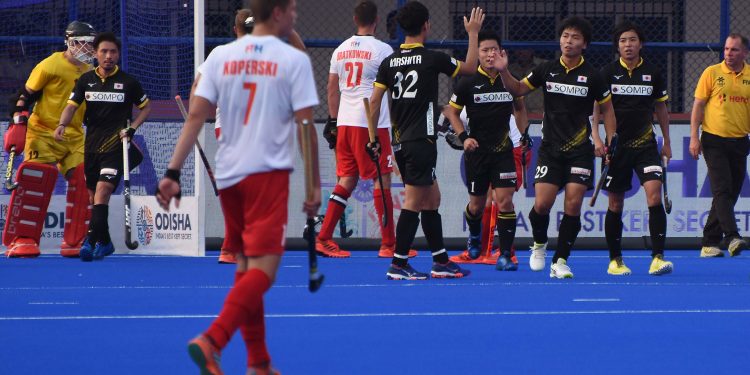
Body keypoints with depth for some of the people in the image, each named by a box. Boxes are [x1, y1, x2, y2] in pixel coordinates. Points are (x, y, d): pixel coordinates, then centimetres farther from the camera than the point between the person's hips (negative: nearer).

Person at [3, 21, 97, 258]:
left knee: (84, 182, -7)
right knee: (36, 180, -20)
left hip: (75, 138, 6)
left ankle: (75, 242, 2)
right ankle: (21, 240, -16)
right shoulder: (51, 65, -8)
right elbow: (25, 96, -6)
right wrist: (18, 125, -15)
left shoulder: (91, 73, 11)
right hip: (42, 133, -6)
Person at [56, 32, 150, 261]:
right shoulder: (86, 80, 6)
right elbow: (72, 105, 0)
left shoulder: (128, 82, 0)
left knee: (103, 189, -20)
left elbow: (146, 107, 11)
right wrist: (62, 125, -20)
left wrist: (132, 128, -5)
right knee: (93, 195, 8)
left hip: (116, 144, -4)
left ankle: (91, 240, -27)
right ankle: (105, 242, 23)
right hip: (92, 145, 4)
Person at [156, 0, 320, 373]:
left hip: (228, 174, 5)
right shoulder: (294, 60, -5)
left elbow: (195, 116, 0)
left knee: (245, 265, 15)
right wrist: (315, 185, 0)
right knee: (263, 268, -8)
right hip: (268, 173, -5)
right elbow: (305, 127, -6)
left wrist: (173, 172, 0)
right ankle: (211, 341, -28)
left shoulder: (220, 56, 6)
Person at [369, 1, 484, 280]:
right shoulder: (431, 59, -9)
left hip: (401, 142, 7)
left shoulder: (389, 62, 6)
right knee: (413, 203, -5)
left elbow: (374, 101, 5)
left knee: (432, 199, 15)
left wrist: (373, 138, 12)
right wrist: (473, 33, 16)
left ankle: (440, 261, 19)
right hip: (421, 141, -7)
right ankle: (398, 265, -7)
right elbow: (470, 68, 5)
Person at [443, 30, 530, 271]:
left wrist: (524, 135, 9)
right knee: (477, 204, 9)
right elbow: (451, 111, 5)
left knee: (505, 201, -11)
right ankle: (474, 237, 42)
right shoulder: (468, 83, -6)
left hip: (503, 150, 1)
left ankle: (505, 255, -8)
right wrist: (463, 137, -8)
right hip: (477, 151, -1)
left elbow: (519, 108, 19)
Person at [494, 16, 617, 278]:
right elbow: (518, 90, 14)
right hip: (550, 148, 1)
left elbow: (607, 109, 8)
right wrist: (504, 72, -4)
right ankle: (539, 245, 21)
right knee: (542, 204, -8)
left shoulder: (592, 76, -3)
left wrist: (610, 144, 2)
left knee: (573, 204, -9)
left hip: (579, 150, -1)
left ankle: (560, 261, -1)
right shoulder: (547, 70, 3)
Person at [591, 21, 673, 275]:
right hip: (617, 146, 0)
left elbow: (661, 109, 15)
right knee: (615, 204, 5)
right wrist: (596, 139, -13)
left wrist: (667, 143, 16)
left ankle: (657, 257, -18)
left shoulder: (653, 73, 4)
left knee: (654, 195, -17)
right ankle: (615, 260, 17)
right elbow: (597, 107, -1)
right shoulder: (608, 73, -1)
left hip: (645, 144, 0)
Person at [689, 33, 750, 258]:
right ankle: (731, 237, -24)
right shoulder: (712, 73, -1)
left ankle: (709, 242, 13)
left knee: (731, 194, 6)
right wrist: (694, 137, -6)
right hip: (714, 140, -4)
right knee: (722, 190, -15)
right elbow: (698, 105, 1)